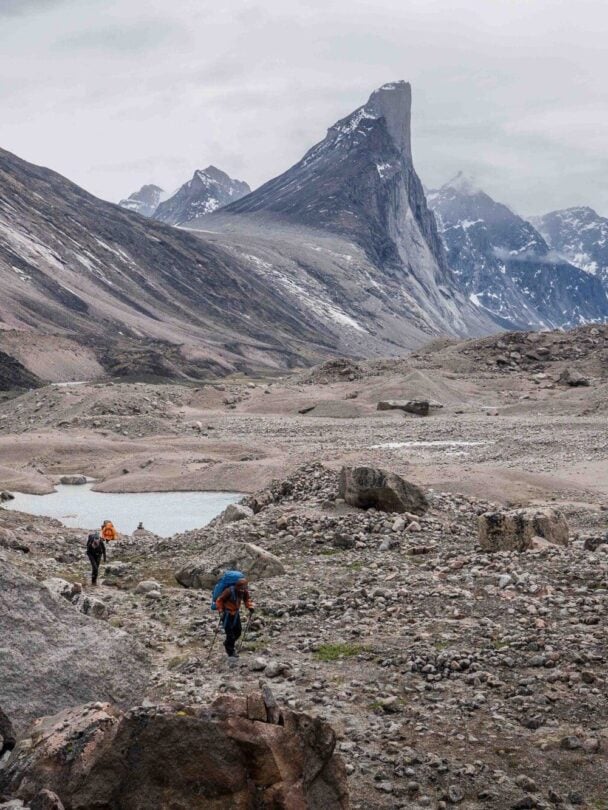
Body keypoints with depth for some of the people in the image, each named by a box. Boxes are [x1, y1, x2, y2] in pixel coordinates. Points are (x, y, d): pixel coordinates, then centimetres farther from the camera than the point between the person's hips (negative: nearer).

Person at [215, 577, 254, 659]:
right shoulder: (229, 591, -29)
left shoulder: (244, 591, -11)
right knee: (230, 633, -7)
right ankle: (230, 652, 7)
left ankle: (228, 645, 34)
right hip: (227, 613, -6)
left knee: (238, 631, 9)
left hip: (236, 613, 6)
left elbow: (247, 599, 6)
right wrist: (221, 611, -26)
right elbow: (219, 600, -20)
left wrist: (250, 607, -10)